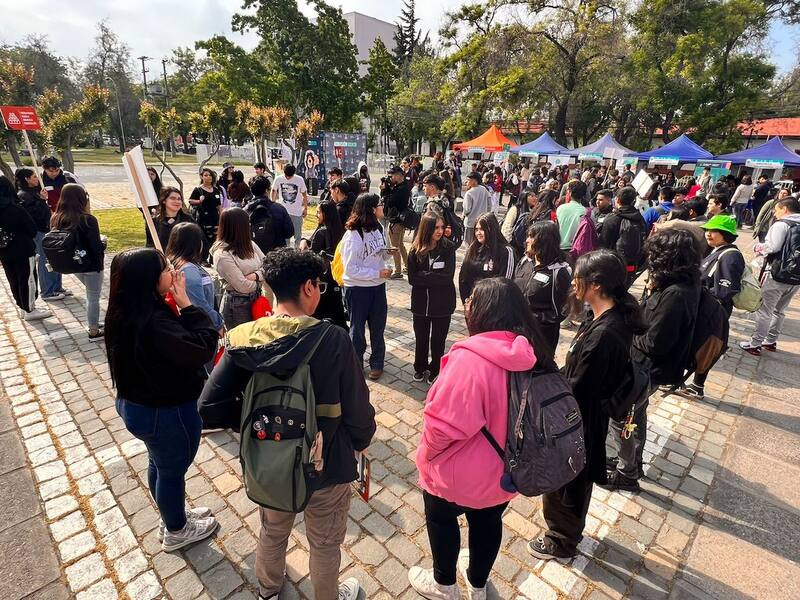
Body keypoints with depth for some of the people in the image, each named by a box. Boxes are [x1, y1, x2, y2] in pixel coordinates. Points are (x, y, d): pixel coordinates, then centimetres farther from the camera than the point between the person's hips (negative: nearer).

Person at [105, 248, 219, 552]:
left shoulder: (123, 313, -5)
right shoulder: (154, 323, -35)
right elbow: (201, 350, -35)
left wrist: (177, 307, -11)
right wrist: (186, 305, -30)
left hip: (135, 403, 9)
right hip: (166, 412, -9)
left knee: (159, 464, 29)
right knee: (173, 470, 16)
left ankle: (173, 513, 54)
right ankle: (176, 532, 42)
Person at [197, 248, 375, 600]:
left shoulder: (242, 340, -16)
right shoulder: (333, 339, -27)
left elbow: (210, 408, -13)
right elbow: (358, 409, -19)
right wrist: (361, 440, 2)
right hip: (327, 466, -3)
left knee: (272, 534, 33)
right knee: (325, 544, 26)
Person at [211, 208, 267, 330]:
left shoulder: (249, 244, 1)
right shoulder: (222, 255, -20)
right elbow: (243, 287, -22)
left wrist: (256, 275, -18)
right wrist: (260, 280, -6)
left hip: (256, 299, 7)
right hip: (236, 306, -6)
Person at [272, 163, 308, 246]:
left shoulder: (299, 179, -7)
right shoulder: (278, 179, -5)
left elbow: (304, 194, 3)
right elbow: (274, 191, 10)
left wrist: (305, 208, 4)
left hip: (297, 212, -1)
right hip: (283, 211, 1)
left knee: (297, 234, 7)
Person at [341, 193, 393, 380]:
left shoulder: (377, 228, 2)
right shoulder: (353, 236, -20)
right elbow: (351, 269, -21)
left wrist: (387, 253, -8)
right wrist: (377, 273, -21)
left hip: (378, 286, 6)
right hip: (357, 288, -6)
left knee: (378, 327, 16)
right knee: (357, 328, 12)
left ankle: (377, 363, 34)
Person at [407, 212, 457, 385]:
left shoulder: (448, 247, -10)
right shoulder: (415, 250, -8)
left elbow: (448, 276, -18)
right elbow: (412, 278, -11)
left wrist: (424, 276, -18)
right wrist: (435, 277, -18)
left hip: (442, 302, -1)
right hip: (421, 302, 1)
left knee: (438, 339, 14)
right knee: (421, 338, 17)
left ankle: (436, 369, 35)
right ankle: (420, 367, 39)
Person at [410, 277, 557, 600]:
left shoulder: (469, 358, -34)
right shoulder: (530, 354, -11)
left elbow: (445, 422, -30)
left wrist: (428, 452, -9)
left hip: (461, 472, -6)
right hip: (504, 469, 6)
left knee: (441, 518, 23)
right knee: (488, 521, 28)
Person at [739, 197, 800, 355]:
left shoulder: (781, 225, -11)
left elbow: (772, 247, -21)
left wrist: (758, 247, -1)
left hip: (778, 275, -7)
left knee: (764, 311, 1)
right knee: (779, 311, 20)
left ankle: (755, 344, 6)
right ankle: (771, 341, 30)